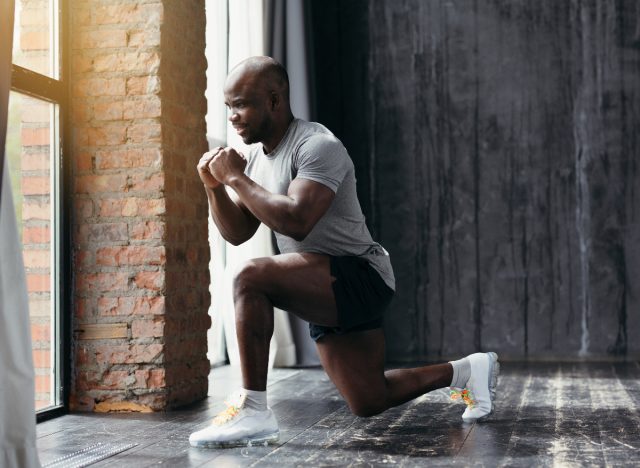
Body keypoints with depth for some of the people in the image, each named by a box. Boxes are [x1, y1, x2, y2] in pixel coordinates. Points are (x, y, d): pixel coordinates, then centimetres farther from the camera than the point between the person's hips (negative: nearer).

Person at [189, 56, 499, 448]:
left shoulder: (317, 146, -19)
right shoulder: (257, 157, 8)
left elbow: (296, 221, -33)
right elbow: (237, 233, 10)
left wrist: (237, 178, -24)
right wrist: (215, 186, -7)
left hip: (360, 277, -10)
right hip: (330, 290, 10)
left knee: (251, 278, -31)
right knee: (369, 402, 15)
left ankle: (253, 411, -23)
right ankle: (468, 370, 33)